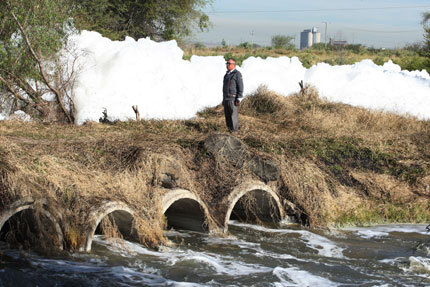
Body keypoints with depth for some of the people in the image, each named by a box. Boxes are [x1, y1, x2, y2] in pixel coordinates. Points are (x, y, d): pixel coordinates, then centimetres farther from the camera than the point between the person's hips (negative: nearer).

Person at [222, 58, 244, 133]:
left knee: (233, 116, -7)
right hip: (226, 98, 8)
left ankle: (234, 131, -3)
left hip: (233, 99, -8)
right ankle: (229, 130, 15)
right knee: (227, 116, 8)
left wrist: (239, 99, -18)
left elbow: (240, 87, -13)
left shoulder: (237, 74, -9)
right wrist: (223, 99, 21)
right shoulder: (227, 74, 18)